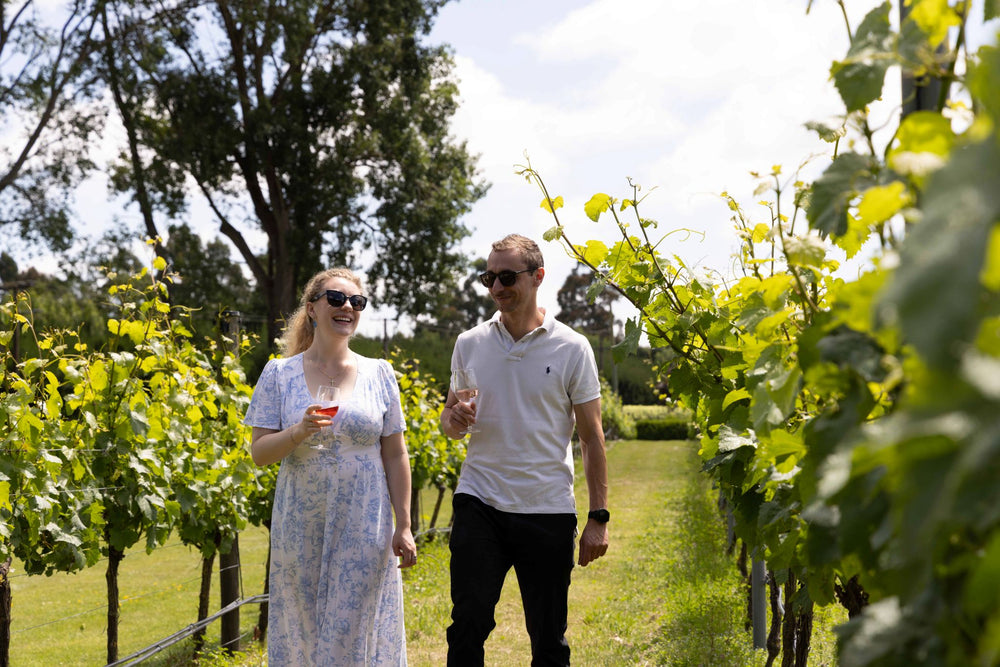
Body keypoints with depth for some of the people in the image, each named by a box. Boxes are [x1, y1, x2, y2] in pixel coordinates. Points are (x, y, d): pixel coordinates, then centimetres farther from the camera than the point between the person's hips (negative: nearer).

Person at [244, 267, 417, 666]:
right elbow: (259, 453, -1)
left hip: (364, 528, 0)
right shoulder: (279, 373, 1)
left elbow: (395, 456, 6)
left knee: (354, 633, 2)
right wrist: (299, 432, -20)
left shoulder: (378, 373, 4)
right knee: (302, 632, 8)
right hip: (301, 528, 0)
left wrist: (403, 526, 2)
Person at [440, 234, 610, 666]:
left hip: (548, 511, -1)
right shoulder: (469, 344, 6)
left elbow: (591, 437, 0)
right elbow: (449, 421, 15)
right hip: (480, 504, 2)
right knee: (469, 623, -6)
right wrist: (454, 419, -10)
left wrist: (598, 518, -5)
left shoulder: (571, 348, -2)